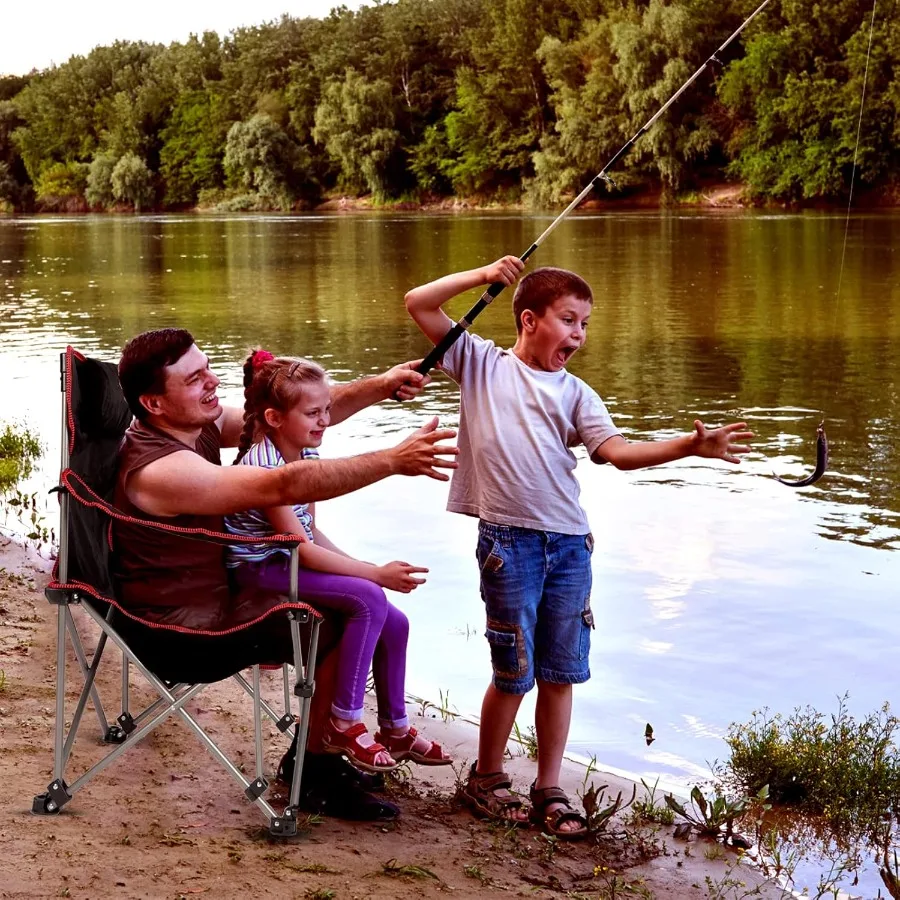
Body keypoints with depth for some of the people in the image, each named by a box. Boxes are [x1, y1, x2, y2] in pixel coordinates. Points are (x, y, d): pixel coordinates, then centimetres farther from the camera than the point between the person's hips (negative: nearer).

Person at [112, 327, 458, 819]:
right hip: (178, 637, -10)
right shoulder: (159, 468, -30)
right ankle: (311, 776, 9)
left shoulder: (200, 424, -1)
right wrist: (393, 460, -35)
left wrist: (378, 387, -14)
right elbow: (284, 485, -36)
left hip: (210, 595, 10)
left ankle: (316, 754, 23)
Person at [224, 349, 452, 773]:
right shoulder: (261, 466, -23)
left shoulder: (306, 456, 5)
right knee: (368, 600, -26)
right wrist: (376, 573, -24)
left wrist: (363, 569, 0)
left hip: (292, 562, 9)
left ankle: (396, 728, 20)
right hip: (259, 570, -9)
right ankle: (343, 725, -17)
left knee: (394, 622, 2)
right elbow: (302, 548, -24)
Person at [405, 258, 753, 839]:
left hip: (570, 544, 4)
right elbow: (419, 304, 3)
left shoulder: (575, 393, 12)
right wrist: (483, 276, -3)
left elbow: (619, 451, -2)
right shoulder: (483, 365, 7)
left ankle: (550, 790, 21)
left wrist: (690, 446, -16)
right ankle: (487, 779, 22)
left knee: (561, 672, 8)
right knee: (515, 672, 2)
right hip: (509, 540, -3)